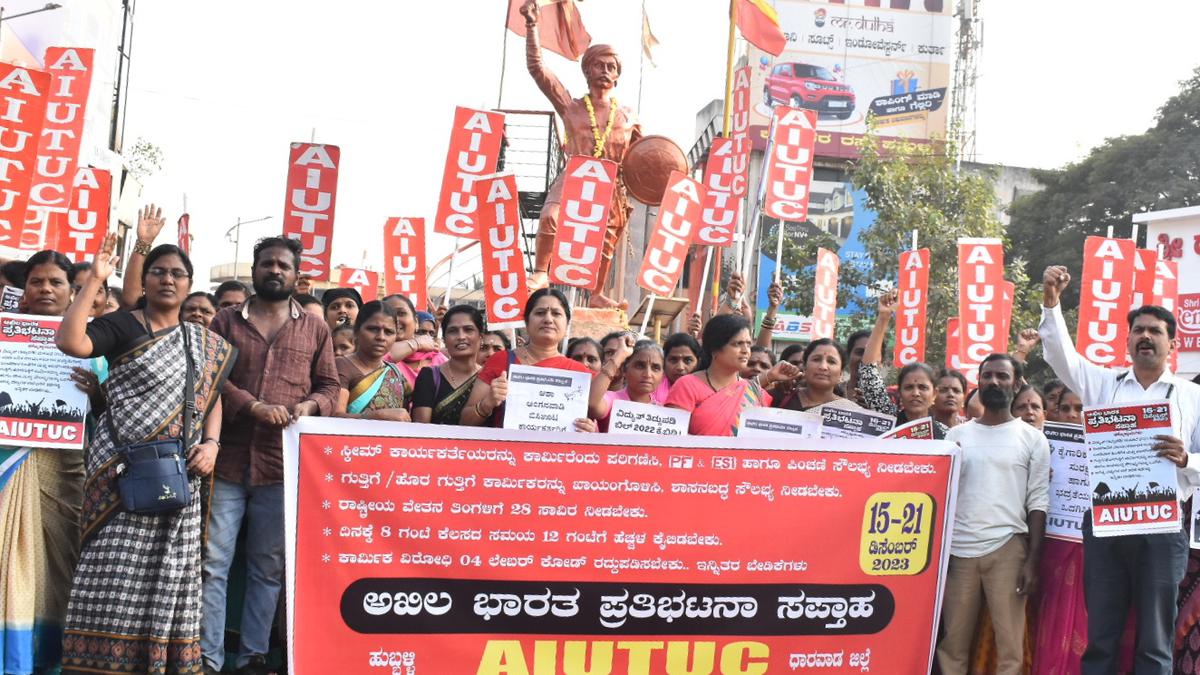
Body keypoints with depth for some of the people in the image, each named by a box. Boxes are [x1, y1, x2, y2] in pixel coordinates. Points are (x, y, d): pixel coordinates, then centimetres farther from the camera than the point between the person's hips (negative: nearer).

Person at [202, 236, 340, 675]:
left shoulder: (315, 329, 11)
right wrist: (254, 406, -17)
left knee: (269, 568, 8)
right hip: (226, 461, -1)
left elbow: (330, 386, 11)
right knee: (212, 562, -1)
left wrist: (310, 406, -11)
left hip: (282, 465, 1)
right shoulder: (226, 322, 8)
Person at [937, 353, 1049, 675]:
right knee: (952, 643, 3)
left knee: (1010, 644, -2)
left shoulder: (1033, 438, 5)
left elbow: (1038, 502, 2)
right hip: (959, 550, 2)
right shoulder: (956, 435, 11)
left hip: (1008, 549, -2)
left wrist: (1033, 561, -6)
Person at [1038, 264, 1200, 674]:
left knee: (1155, 642, 5)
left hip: (1162, 528, -1)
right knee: (1099, 636, 7)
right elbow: (1060, 355, -3)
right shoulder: (1103, 383, 11)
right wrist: (1051, 302, -17)